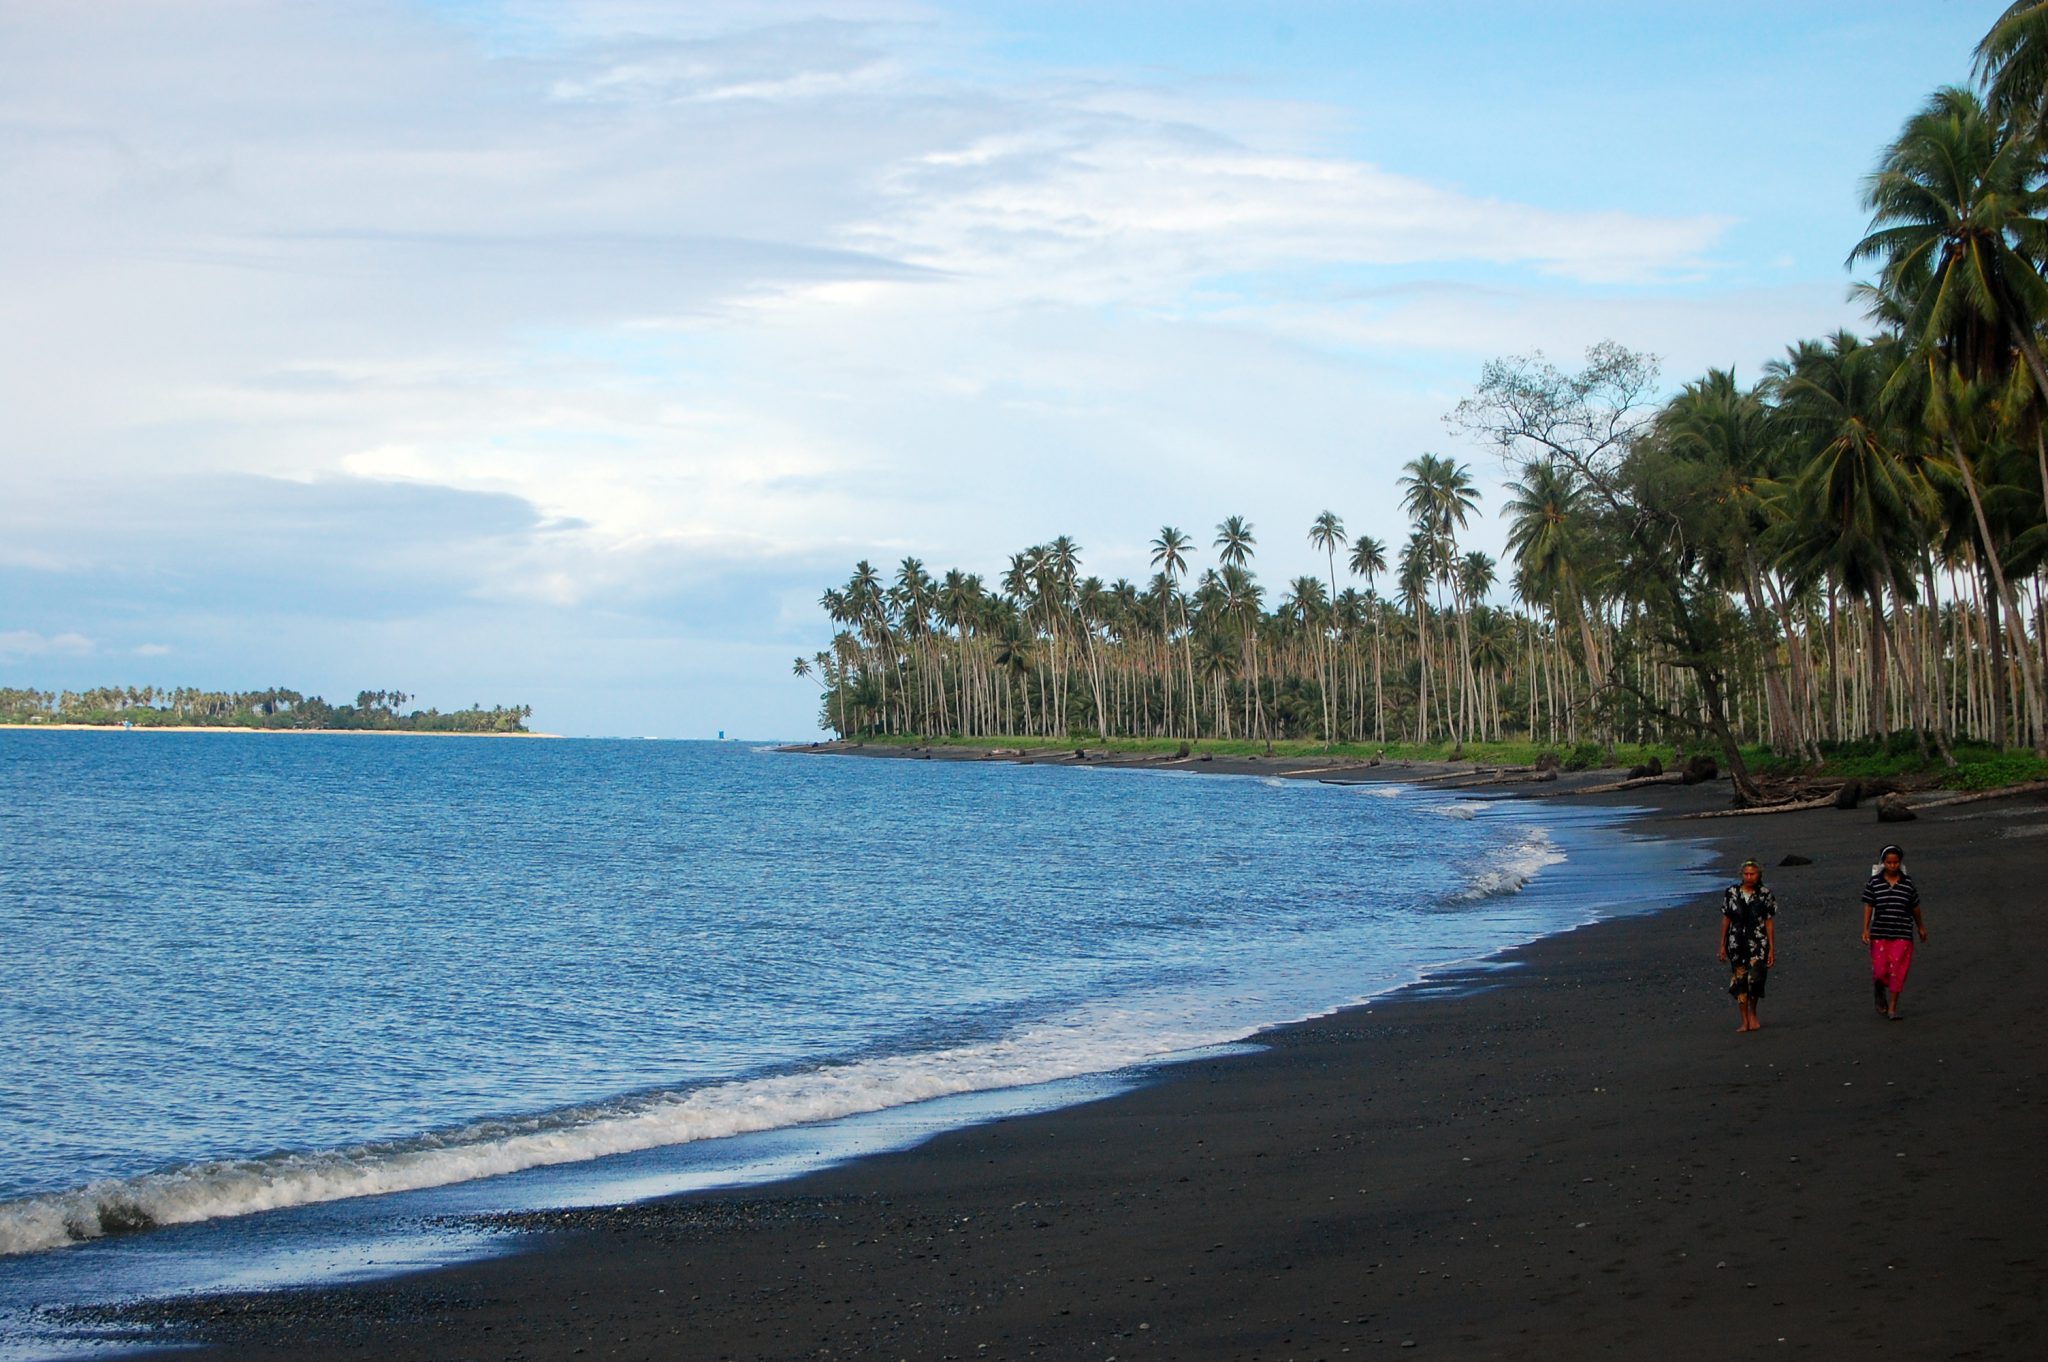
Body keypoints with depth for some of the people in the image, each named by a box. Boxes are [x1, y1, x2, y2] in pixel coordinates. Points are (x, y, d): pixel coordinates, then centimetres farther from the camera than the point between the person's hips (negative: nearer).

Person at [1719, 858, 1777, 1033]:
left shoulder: (1765, 894, -1)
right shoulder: (1731, 893, 3)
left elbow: (1770, 923, 0)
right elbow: (1726, 920, 9)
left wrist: (1772, 949, -3)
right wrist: (1722, 945, 9)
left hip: (1758, 943, -2)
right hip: (1736, 943, 2)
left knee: (1754, 979, -9)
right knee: (1739, 980, -2)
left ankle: (1752, 1015, 16)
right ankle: (1745, 1021, 5)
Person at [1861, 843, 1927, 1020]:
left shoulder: (1908, 882, 1)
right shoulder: (1874, 882, -1)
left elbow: (1915, 907, 11)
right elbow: (1868, 906, 0)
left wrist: (1921, 927, 20)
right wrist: (1866, 929, -7)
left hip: (1902, 934, 0)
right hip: (1880, 933, 0)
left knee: (1897, 969, -4)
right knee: (1880, 969, -1)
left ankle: (1892, 1007, 4)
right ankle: (1879, 995, 31)